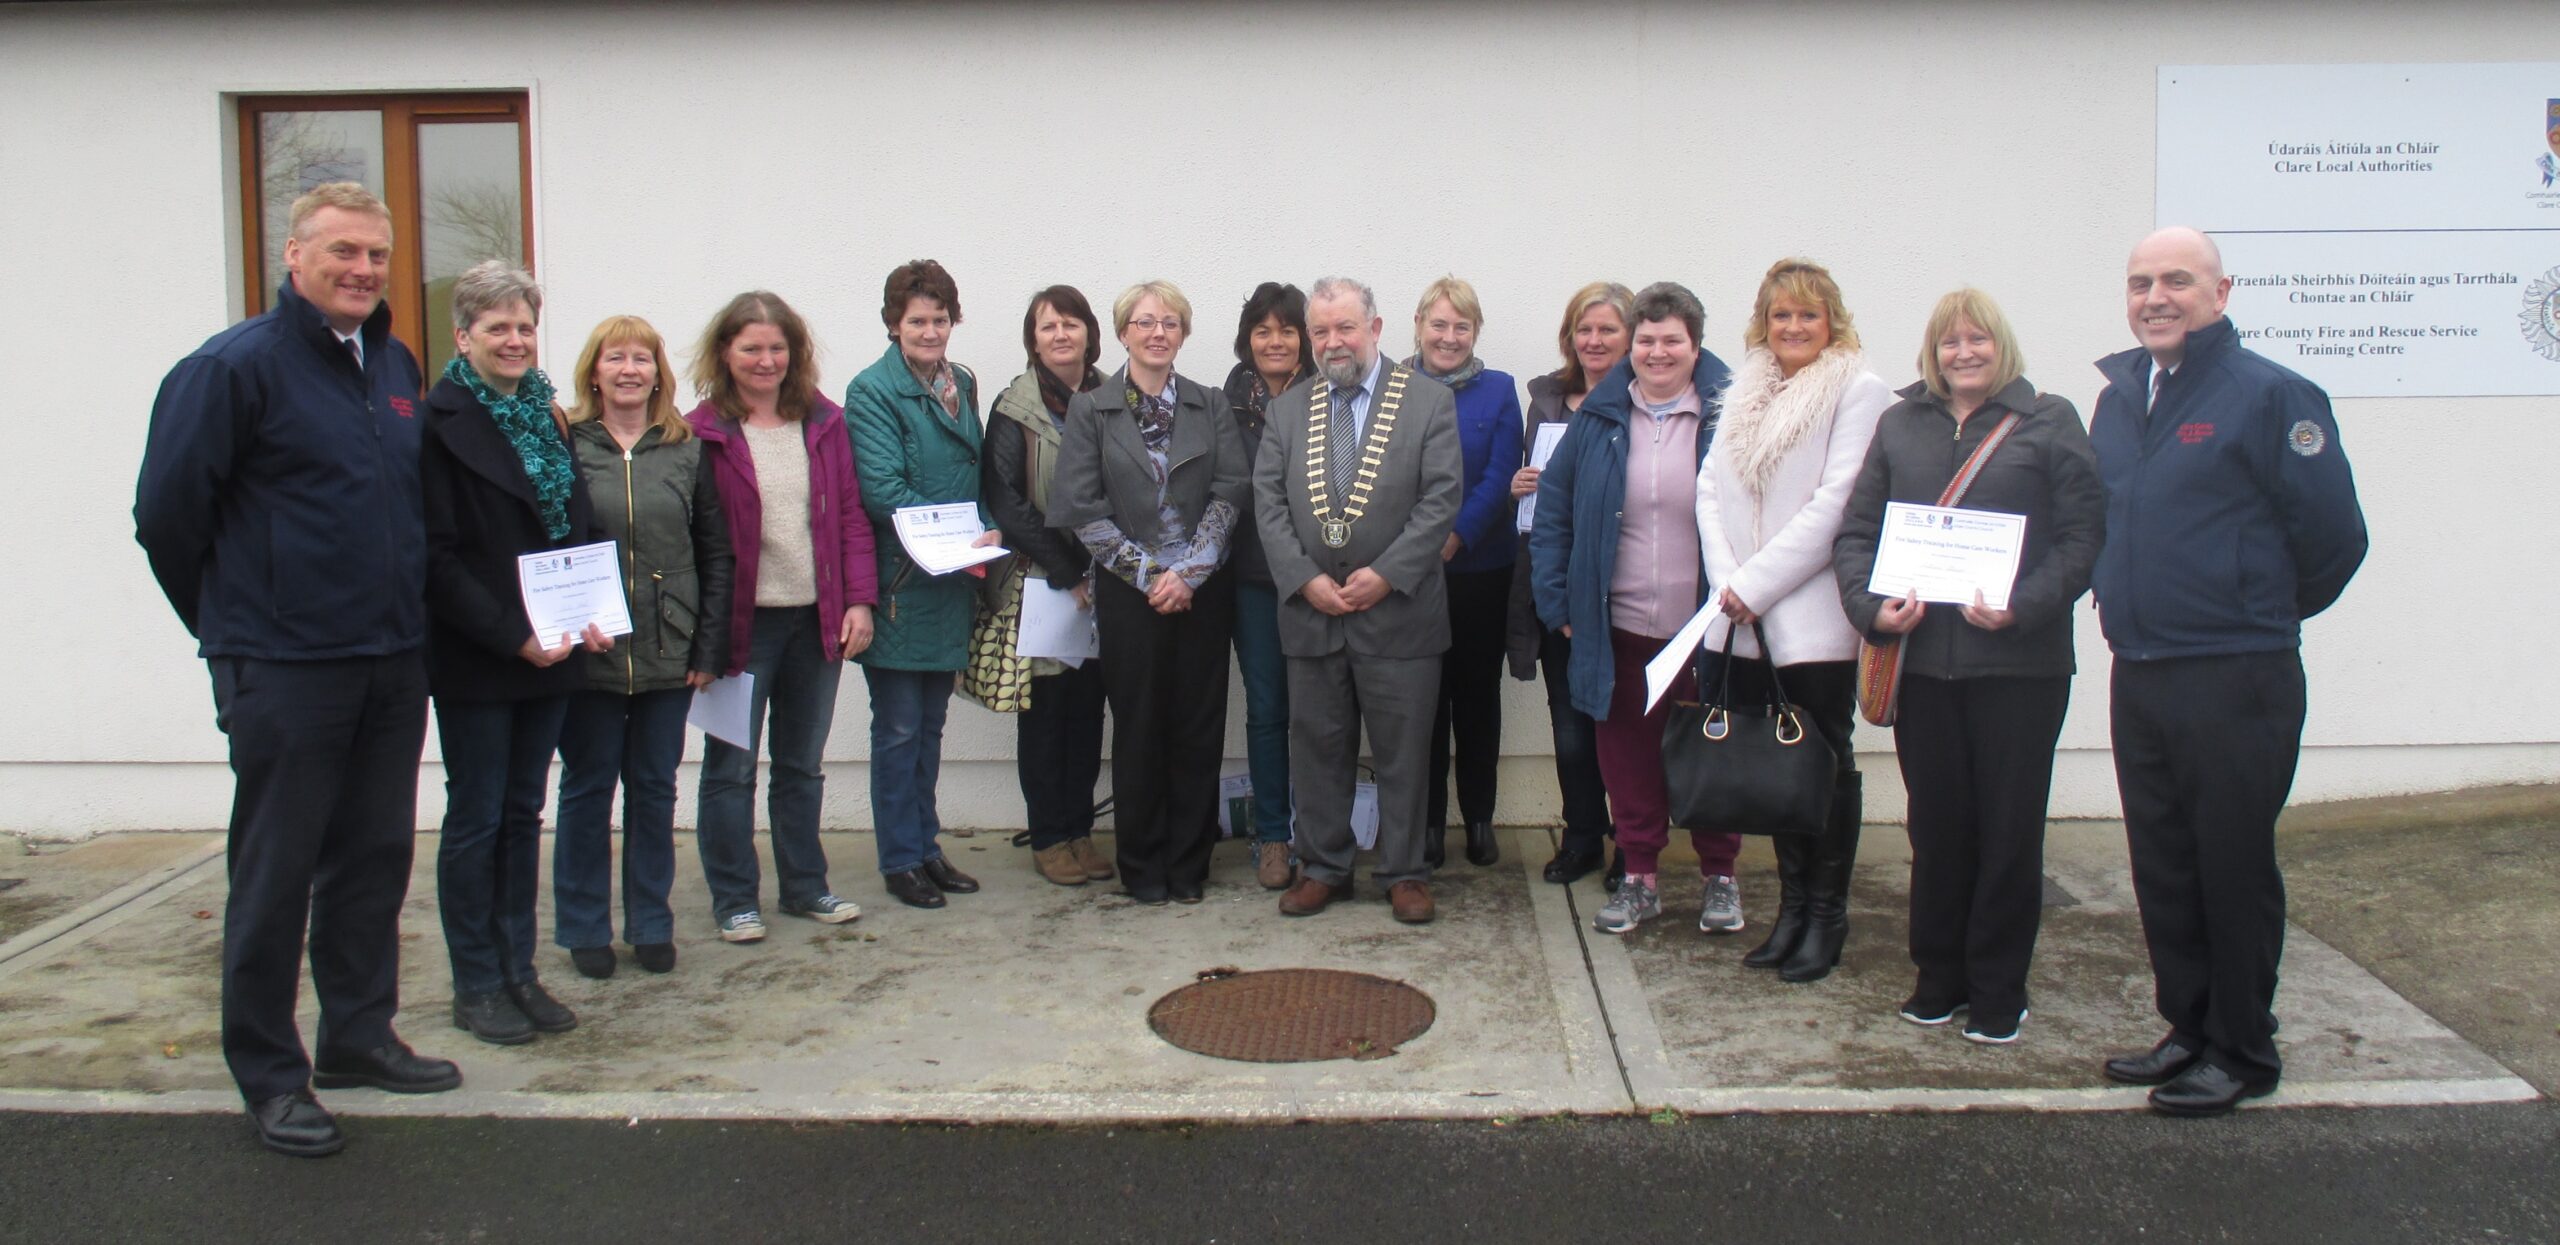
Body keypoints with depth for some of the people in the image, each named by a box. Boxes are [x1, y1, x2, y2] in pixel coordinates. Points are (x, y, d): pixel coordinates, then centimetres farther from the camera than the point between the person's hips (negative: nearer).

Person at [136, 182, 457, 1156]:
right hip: (286, 672, -6)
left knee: (376, 858, 14)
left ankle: (361, 1035, 28)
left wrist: (400, 611, 16)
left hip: (394, 664, 7)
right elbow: (166, 512, -9)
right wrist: (231, 623, 1)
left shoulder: (395, 365, 10)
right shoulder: (236, 366, -11)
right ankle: (268, 1073, 15)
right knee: (276, 873, 3)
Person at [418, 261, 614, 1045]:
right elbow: (438, 556, -14)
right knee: (476, 821, 3)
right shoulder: (440, 423, -8)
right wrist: (512, 636, -19)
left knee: (523, 815, 12)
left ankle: (518, 972, 20)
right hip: (474, 659, -6)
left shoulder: (544, 416, 13)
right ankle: (476, 986, 13)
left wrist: (592, 615, -1)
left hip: (549, 652, 6)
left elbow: (579, 529, 15)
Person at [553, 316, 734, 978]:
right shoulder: (564, 445, -1)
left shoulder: (688, 450, 5)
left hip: (668, 652, 2)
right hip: (587, 652, -2)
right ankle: (584, 928, 20)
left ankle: (651, 923, 23)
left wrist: (709, 647, -1)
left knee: (655, 788, 10)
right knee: (587, 789, 8)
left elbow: (716, 554, 5)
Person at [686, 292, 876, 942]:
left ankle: (805, 885, 28)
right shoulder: (703, 432, -6)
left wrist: (859, 599, -2)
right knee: (732, 766, 6)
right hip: (743, 621, -4)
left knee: (803, 764, 15)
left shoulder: (824, 422, 5)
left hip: (817, 618, 4)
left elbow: (850, 515, 6)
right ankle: (734, 899, 18)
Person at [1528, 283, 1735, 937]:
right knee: (1627, 751, 8)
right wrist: (1558, 602, 0)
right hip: (1621, 629, 2)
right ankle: (1640, 876, 22)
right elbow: (1553, 509, 6)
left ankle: (1720, 875, 26)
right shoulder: (1599, 418, 3)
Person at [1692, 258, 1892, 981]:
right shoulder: (1743, 393, 14)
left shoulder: (1859, 392, -5)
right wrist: (1727, 581, -6)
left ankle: (1826, 915, 14)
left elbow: (1835, 503, -13)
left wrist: (1757, 583, -14)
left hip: (1815, 615, -5)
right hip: (1742, 620, 5)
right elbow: (1712, 490, 9)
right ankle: (1791, 906, 22)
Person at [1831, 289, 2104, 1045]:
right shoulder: (1900, 426, 11)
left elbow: (2083, 537, -4)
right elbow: (1856, 530, 8)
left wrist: (2022, 607, -18)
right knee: (1936, 826, 10)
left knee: (2009, 829, 4)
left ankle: (1998, 990, 17)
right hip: (1920, 661, 3)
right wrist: (1871, 605, -9)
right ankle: (1938, 976, 23)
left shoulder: (2049, 423, 2)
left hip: (2019, 663, -2)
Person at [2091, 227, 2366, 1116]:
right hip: (2136, 676, 7)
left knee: (2234, 869, 3)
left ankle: (2243, 1052, 16)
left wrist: (2268, 610, 6)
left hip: (2236, 678, -7)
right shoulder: (2118, 397, 11)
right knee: (2162, 868, 13)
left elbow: (2333, 533, -7)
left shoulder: (2267, 395, -10)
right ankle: (2189, 1029, 27)